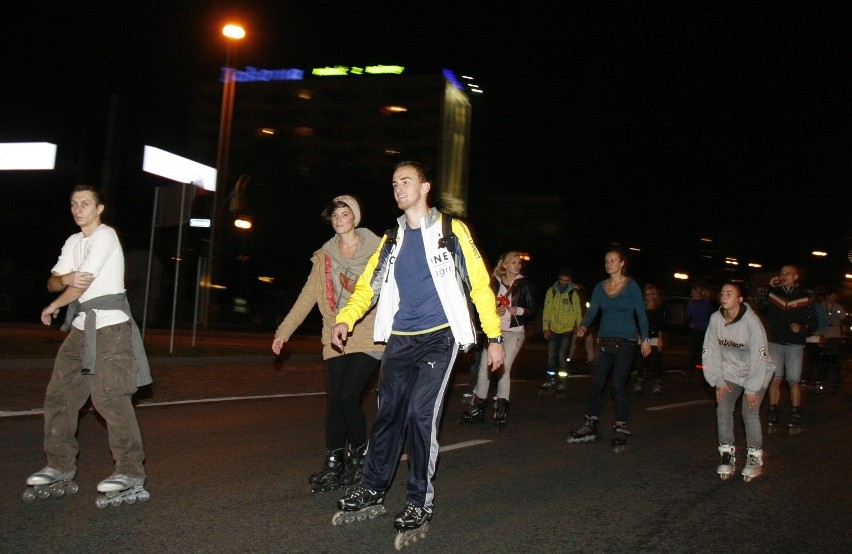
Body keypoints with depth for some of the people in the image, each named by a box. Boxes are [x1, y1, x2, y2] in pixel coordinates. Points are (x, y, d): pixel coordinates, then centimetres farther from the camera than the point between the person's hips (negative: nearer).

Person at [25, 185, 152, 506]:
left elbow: (83, 283, -13)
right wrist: (65, 278, -14)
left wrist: (53, 307, 3)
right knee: (59, 395, 7)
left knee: (110, 398, -13)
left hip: (110, 326, -9)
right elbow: (53, 282, 11)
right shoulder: (74, 242, 18)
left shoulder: (105, 236, -9)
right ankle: (61, 468, 17)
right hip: (81, 328, 9)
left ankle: (131, 474, -10)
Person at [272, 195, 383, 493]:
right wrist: (284, 331, 2)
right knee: (335, 401, 3)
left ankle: (359, 453, 11)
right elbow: (308, 296, 9)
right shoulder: (324, 256, 12)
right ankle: (334, 465, 13)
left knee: (348, 395, -13)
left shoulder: (377, 250, 1)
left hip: (368, 336, -4)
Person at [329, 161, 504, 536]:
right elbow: (368, 285, 7)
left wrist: (493, 336, -5)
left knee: (421, 413, -12)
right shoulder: (392, 239, 12)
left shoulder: (451, 230, -1)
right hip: (400, 340, 5)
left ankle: (420, 501, 1)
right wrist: (345, 319, -12)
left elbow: (479, 284, -1)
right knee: (388, 414, 7)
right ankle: (372, 492, 20)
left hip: (439, 337, -4)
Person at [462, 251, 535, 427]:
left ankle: (501, 408, -5)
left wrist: (517, 310, -16)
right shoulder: (495, 282, 6)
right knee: (484, 367, -2)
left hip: (514, 332, -2)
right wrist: (495, 311, -9)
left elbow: (532, 309, 2)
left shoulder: (524, 283, 2)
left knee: (504, 367, -14)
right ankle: (478, 407, 9)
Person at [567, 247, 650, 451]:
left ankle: (620, 430, 3)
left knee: (618, 384, -7)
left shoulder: (631, 286, -3)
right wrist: (583, 326, -21)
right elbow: (592, 310, -2)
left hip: (625, 342, -4)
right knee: (596, 383, 5)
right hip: (605, 340, 4)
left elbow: (641, 313, -4)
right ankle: (590, 426, 15)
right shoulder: (600, 287, 8)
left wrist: (645, 339, -9)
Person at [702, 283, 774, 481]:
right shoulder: (715, 319, -11)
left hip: (756, 371, -3)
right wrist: (718, 381, -8)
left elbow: (758, 355, -21)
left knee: (750, 412, -16)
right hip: (730, 371, 4)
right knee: (723, 408, -13)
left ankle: (755, 457, 1)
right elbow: (711, 351, -5)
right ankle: (727, 455, -2)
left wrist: (751, 388, -20)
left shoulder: (751, 321, -23)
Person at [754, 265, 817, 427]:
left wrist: (802, 327, -13)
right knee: (774, 379, 2)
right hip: (774, 343, 1)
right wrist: (769, 287, -14)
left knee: (793, 381, -1)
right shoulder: (773, 293, 7)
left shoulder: (804, 296, 3)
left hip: (795, 345, -1)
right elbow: (758, 304, -10)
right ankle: (773, 413, 8)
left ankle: (795, 414, 8)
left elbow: (813, 321, 6)